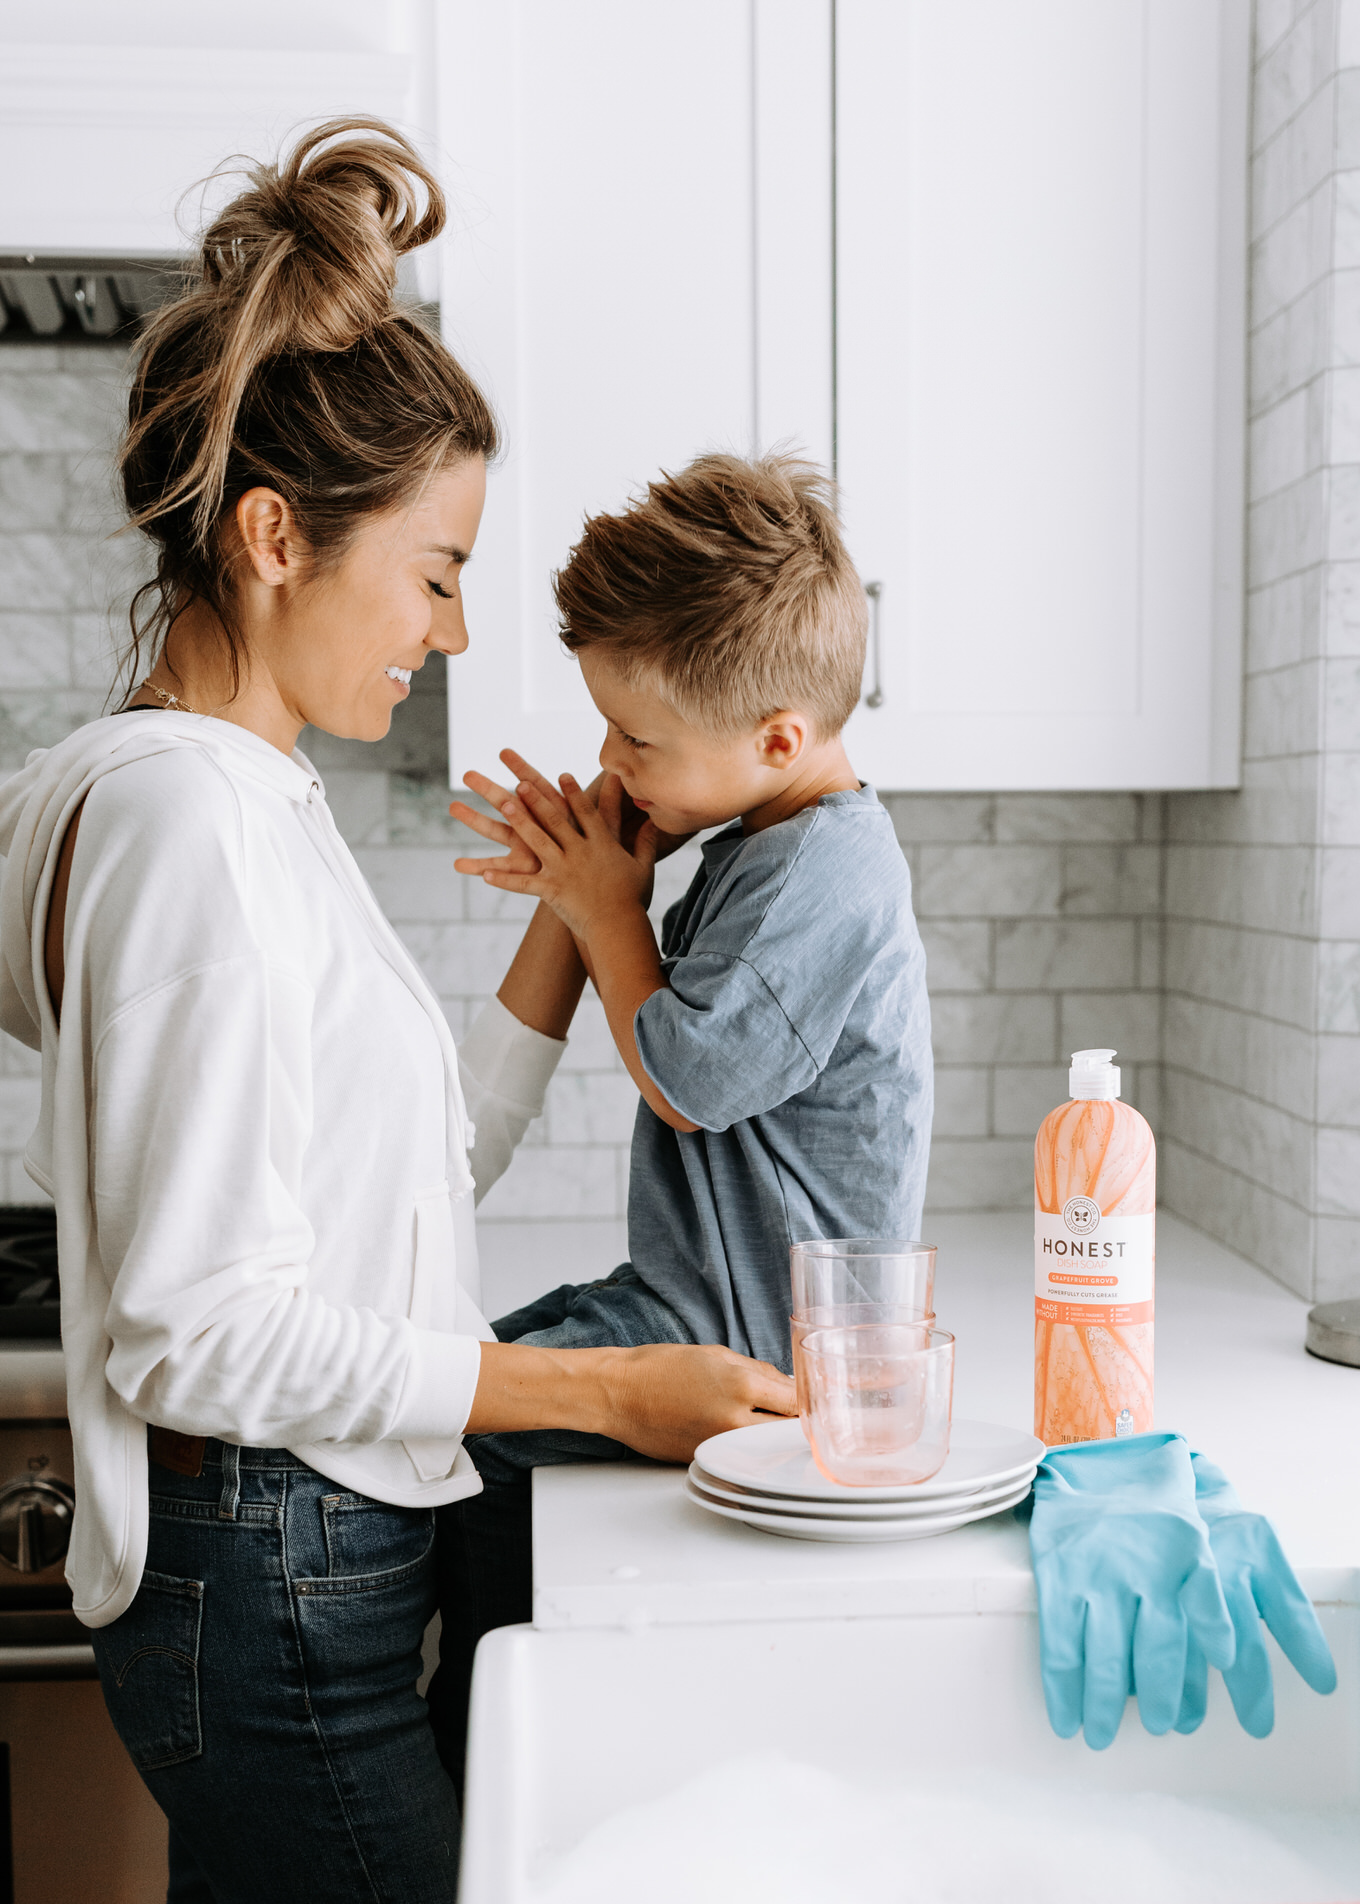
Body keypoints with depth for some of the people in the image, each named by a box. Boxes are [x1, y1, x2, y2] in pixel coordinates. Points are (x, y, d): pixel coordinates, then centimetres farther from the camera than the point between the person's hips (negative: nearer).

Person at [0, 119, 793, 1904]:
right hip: (273, 1595, -9)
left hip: (316, 1571, 9)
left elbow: (438, 1159, 12)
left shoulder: (249, 799, 10)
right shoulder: (190, 812, -20)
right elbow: (206, 1331, -22)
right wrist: (604, 1388, -18)